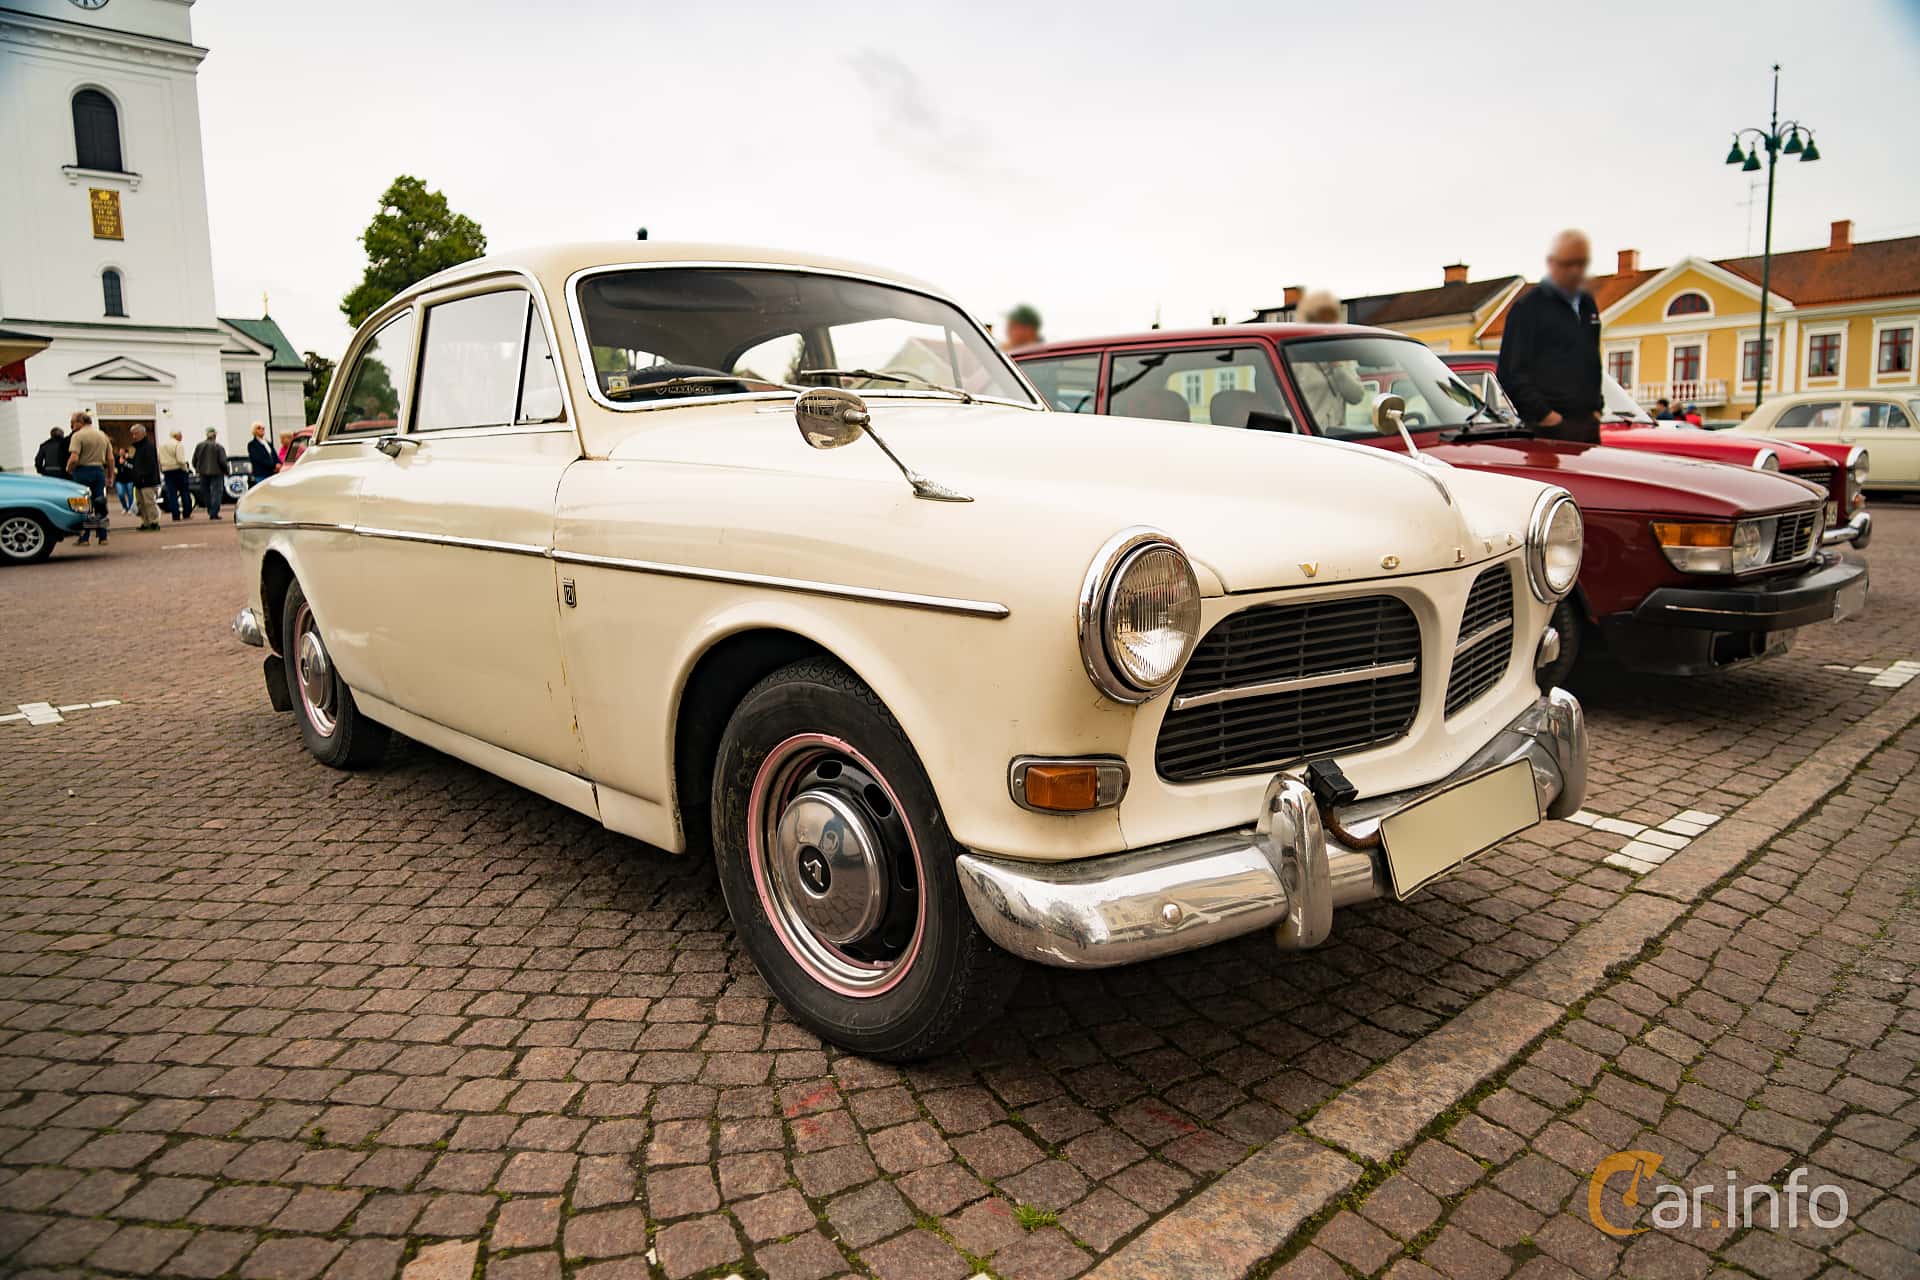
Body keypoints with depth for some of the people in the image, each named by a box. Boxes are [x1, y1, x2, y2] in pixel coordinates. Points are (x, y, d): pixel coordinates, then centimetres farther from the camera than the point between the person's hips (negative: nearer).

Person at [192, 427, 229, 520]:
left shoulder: (199, 446, 2)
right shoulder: (219, 447, -11)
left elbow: (194, 460, 6)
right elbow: (223, 461, -13)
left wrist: (197, 469, 23)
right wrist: (226, 471, 1)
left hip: (203, 473, 4)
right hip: (216, 472, -4)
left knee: (206, 493, 16)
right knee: (216, 492, -1)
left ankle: (210, 512, 20)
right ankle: (214, 513, -9)